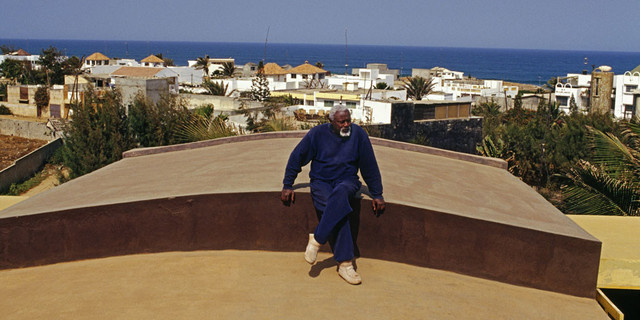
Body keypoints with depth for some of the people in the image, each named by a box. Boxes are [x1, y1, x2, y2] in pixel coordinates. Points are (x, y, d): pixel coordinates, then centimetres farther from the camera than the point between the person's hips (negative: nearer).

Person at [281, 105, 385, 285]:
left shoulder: (358, 134, -2)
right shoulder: (318, 133, -5)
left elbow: (369, 165, 4)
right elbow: (297, 157, 3)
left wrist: (377, 195, 5)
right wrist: (287, 186, 2)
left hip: (347, 181, 1)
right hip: (321, 181, 0)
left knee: (339, 194, -38)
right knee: (339, 210, -31)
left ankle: (317, 239, -30)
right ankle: (345, 263, -26)